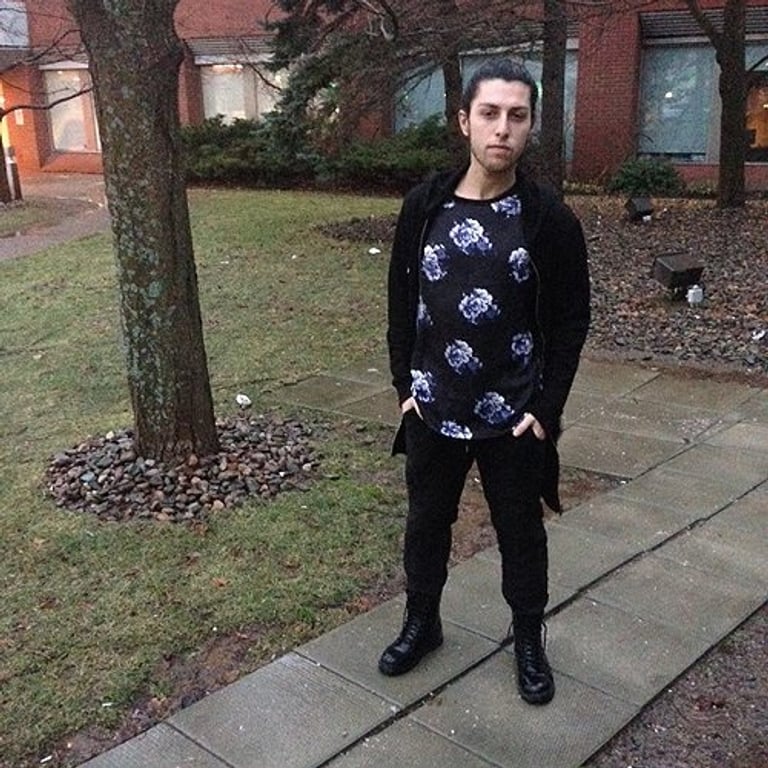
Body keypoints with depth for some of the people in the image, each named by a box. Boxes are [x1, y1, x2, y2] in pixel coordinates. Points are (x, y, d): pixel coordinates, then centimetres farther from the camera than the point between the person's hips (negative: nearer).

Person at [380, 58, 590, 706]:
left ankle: (529, 641, 36)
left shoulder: (550, 218, -9)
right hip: (432, 411, 2)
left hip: (515, 418, -2)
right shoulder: (425, 205, -3)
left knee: (521, 532, 14)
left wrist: (546, 408, -7)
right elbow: (402, 300, 5)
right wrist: (405, 384, 1)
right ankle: (422, 622, 41)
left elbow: (571, 320, -4)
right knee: (427, 521, 18)